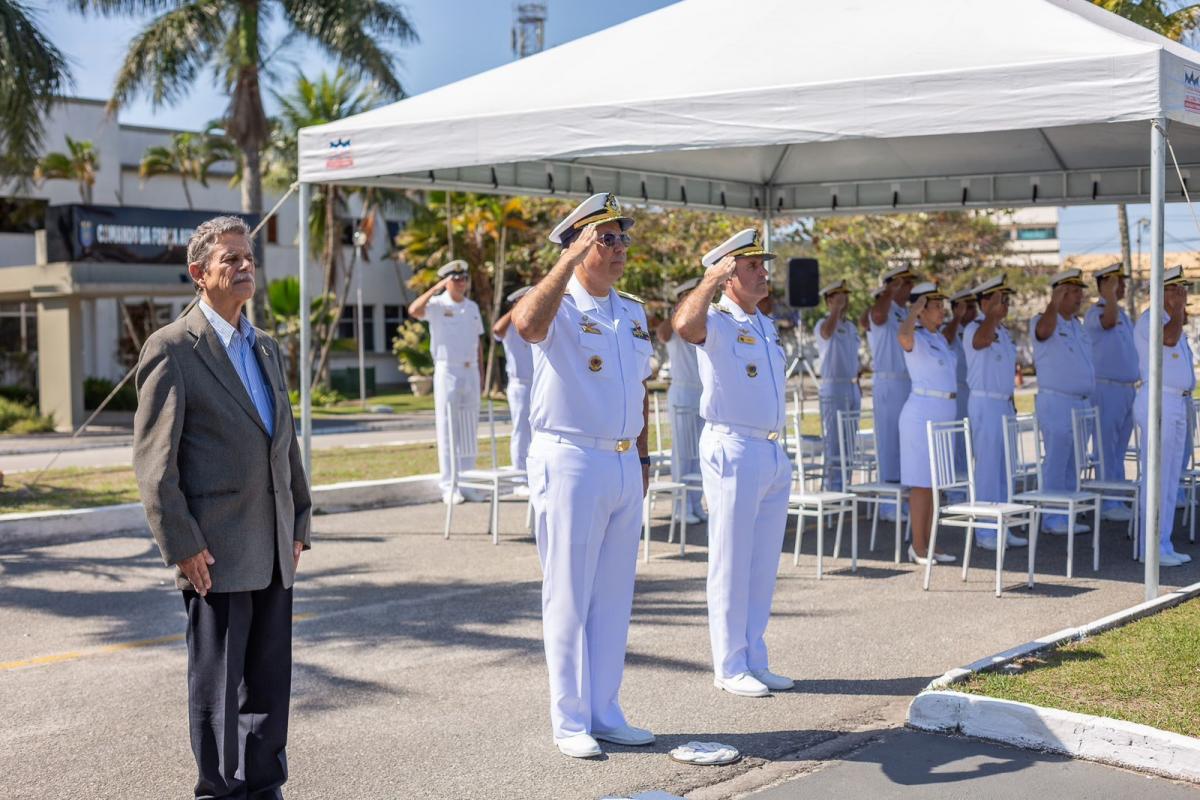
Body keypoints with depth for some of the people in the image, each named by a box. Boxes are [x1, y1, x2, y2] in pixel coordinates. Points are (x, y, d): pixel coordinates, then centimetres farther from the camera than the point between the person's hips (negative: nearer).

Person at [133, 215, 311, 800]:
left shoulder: (268, 349, 15)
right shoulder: (171, 349, -7)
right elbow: (153, 459, -11)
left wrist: (299, 524, 14)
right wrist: (182, 546, -15)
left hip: (273, 552, 7)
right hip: (217, 553, -6)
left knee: (270, 679, 12)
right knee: (217, 683, 4)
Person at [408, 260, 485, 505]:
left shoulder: (472, 307, 13)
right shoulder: (437, 305, -6)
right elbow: (413, 310, -26)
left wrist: (481, 371, 13)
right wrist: (436, 288, -26)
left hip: (471, 373, 6)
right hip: (447, 372, -6)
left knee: (470, 429, 9)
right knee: (447, 430, -4)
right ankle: (448, 486, -2)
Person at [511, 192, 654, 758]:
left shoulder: (633, 313, 14)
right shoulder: (559, 306, -8)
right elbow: (528, 322, -34)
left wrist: (643, 457, 17)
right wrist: (570, 259, -31)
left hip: (625, 466, 7)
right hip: (570, 462, -7)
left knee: (614, 597, 11)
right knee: (568, 598, 1)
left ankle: (604, 714, 21)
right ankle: (570, 722, 9)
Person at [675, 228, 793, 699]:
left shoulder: (766, 326, 17)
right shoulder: (717, 321, -9)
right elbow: (685, 324, -34)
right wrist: (711, 280, -25)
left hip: (774, 453, 8)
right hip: (733, 450, -8)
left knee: (764, 564, 12)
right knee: (731, 564, -2)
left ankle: (753, 660, 21)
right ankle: (729, 668, 6)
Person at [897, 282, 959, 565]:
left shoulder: (938, 338, 14)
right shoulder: (916, 338, -11)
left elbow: (949, 337, 40)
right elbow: (902, 335, -37)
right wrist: (915, 308, -23)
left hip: (944, 415, 8)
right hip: (922, 414, -8)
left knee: (935, 483, 10)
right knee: (921, 483, -4)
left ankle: (928, 544, 16)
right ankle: (918, 546, 1)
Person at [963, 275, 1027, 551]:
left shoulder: (1005, 333, 17)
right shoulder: (974, 328, -9)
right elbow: (981, 340, -35)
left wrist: (1011, 403, 21)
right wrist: (994, 313, -28)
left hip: (1005, 405, 9)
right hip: (985, 404, -9)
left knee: (1005, 469, 11)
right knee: (987, 468, -7)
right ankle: (985, 532, -2)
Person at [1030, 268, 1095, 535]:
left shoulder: (1077, 325, 17)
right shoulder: (1043, 321, -8)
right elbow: (1044, 330, -35)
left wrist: (1089, 402, 21)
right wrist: (1054, 301, -27)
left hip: (1082, 403, 8)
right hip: (1056, 402, -8)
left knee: (1073, 463, 10)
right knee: (1056, 462, -6)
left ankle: (1067, 516, 16)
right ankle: (1051, 519, -1)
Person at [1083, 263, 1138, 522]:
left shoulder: (1123, 315, 18)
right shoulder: (1095, 313, -9)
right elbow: (1108, 321, -34)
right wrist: (1110, 291, -27)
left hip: (1128, 389, 8)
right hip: (1107, 388, -8)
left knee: (1119, 450, 11)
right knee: (1108, 450, -6)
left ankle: (1117, 500, 16)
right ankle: (1108, 503, -3)